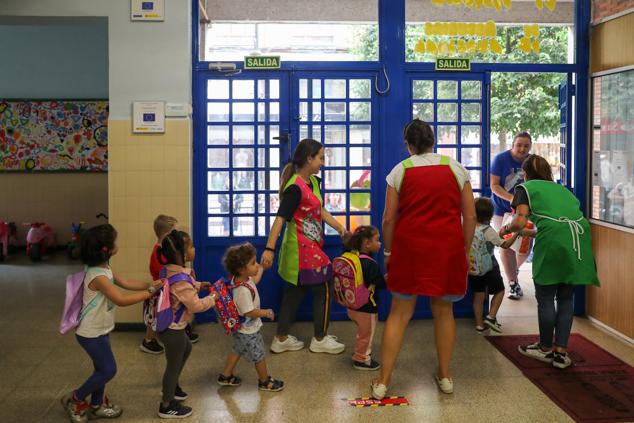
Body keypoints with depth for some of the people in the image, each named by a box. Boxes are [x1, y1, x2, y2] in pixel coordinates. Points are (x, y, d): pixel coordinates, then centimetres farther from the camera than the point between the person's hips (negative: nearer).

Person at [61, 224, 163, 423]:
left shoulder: (104, 269, 2)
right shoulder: (98, 276, -30)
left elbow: (125, 283, 5)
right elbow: (121, 300, -33)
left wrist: (150, 284, -9)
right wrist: (150, 292, -28)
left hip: (99, 330, 9)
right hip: (91, 333, -9)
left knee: (103, 369, 17)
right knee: (108, 370, 0)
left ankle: (96, 406, 33)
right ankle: (75, 400, 17)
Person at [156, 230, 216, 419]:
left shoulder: (169, 270, -2)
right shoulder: (180, 279, -31)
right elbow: (196, 305, -25)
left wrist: (198, 285, 9)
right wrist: (213, 298, -12)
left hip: (170, 325, 10)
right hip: (172, 329, -10)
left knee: (186, 349, 31)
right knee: (174, 364, 6)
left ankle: (172, 386, 46)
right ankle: (166, 406, 22)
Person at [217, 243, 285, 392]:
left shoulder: (240, 278, -9)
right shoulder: (243, 290, -37)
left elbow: (254, 282, 15)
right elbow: (250, 312, -32)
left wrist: (261, 269, 12)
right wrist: (267, 313, -18)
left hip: (242, 328, 9)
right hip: (249, 330, -9)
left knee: (238, 351, 27)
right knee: (259, 356, 11)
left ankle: (226, 376, 41)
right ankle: (265, 381, 32)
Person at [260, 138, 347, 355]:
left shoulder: (313, 182, 8)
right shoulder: (295, 188, -21)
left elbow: (320, 210, 16)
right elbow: (280, 218, -25)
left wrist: (339, 227, 5)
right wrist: (269, 248, -29)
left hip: (310, 246, 9)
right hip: (302, 248, -9)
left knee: (295, 290, 14)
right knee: (324, 288, 2)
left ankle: (281, 339, 22)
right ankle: (320, 339, 15)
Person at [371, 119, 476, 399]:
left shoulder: (400, 170, 2)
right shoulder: (456, 168, 5)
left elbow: (388, 219, -1)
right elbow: (470, 216, 3)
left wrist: (388, 251, 10)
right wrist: (465, 250, 12)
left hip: (409, 246, -1)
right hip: (448, 247, 1)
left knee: (399, 312, 5)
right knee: (444, 311, 14)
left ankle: (383, 382, 6)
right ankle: (445, 376, 24)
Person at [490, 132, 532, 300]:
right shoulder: (501, 159, -12)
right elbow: (494, 186, -15)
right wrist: (512, 198, -29)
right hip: (502, 210, -3)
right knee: (507, 246, -4)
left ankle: (513, 269, 36)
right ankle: (513, 283, 9)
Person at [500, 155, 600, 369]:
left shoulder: (526, 187, 14)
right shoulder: (561, 188, 31)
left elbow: (520, 222, 1)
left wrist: (506, 229, 23)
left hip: (553, 241, -5)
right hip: (580, 235, 6)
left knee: (545, 297, 10)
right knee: (566, 297, 15)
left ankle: (546, 349, 22)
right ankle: (561, 352, 15)